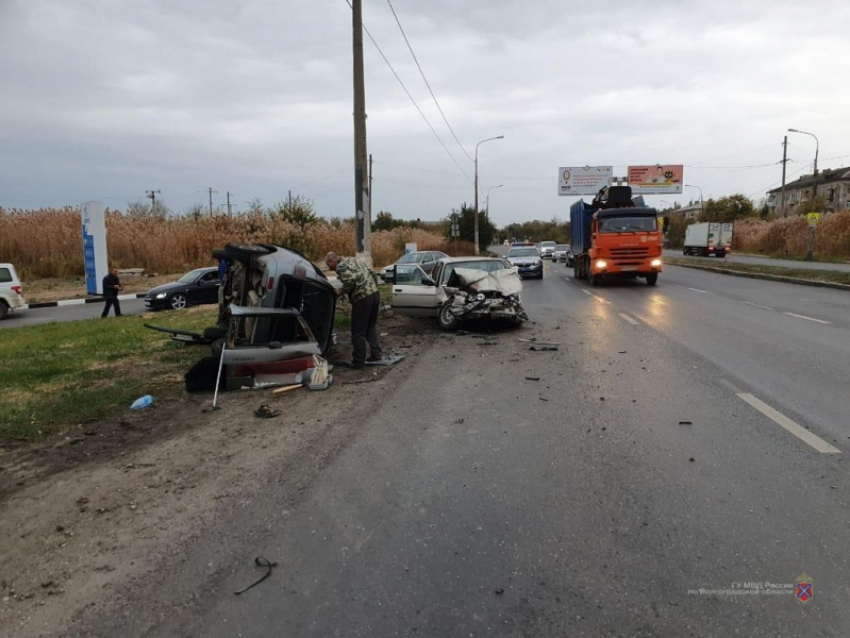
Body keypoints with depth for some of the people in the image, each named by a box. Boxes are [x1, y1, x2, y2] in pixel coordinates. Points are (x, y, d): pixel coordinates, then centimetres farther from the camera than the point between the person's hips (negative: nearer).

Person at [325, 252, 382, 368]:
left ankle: (359, 361, 7)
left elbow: (350, 281, -20)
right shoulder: (353, 259, 21)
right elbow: (371, 273, 22)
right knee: (371, 326, 22)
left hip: (362, 298, -9)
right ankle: (376, 353, 22)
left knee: (358, 331, 2)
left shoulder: (340, 267, -5)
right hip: (375, 293, 9)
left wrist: (341, 291, -5)